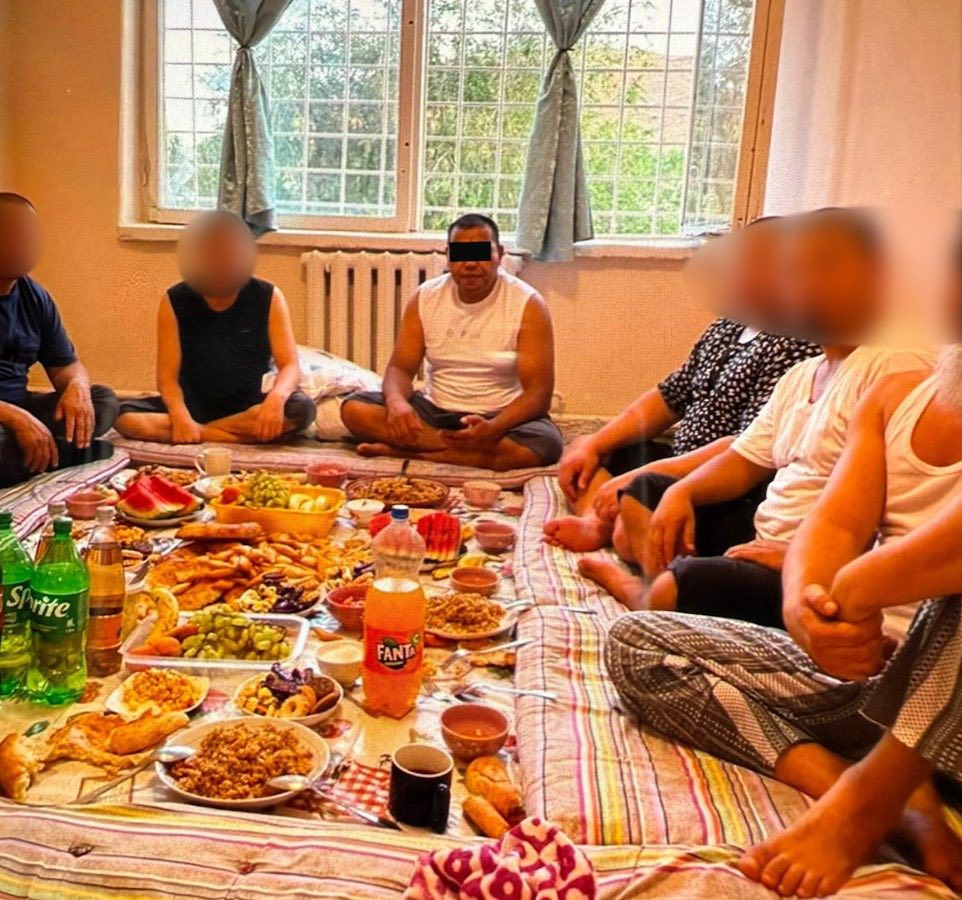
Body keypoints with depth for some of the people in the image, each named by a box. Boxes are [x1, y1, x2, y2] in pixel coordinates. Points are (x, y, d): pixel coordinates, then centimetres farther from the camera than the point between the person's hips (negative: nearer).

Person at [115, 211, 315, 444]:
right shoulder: (174, 302, -6)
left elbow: (290, 366, -12)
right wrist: (179, 414, -31)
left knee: (301, 409, -33)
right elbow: (167, 375, -9)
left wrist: (276, 397, -35)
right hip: (194, 406, 1)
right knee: (124, 416, -28)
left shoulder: (268, 298, -7)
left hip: (246, 407, -1)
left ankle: (199, 432, -23)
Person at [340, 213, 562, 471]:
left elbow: (538, 392, -15)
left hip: (499, 417, -2)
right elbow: (401, 367, 1)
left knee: (545, 443, -36)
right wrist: (396, 400, -25)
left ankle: (406, 450, -26)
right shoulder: (425, 297, 1)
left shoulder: (528, 305, -10)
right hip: (434, 410, 3)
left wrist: (491, 429, -35)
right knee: (354, 408, -19)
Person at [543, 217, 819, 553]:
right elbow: (669, 398, 16)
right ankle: (595, 523, -13)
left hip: (736, 504, -10)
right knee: (582, 451, 16)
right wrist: (594, 445, 7)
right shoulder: (727, 327, 11)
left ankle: (607, 527, -4)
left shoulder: (793, 349, -18)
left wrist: (643, 476, -25)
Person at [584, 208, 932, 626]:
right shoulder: (800, 375, 16)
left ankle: (641, 595, 2)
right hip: (760, 542, 10)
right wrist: (681, 493, -1)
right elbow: (745, 461, 17)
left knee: (676, 587, -29)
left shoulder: (896, 369, -16)